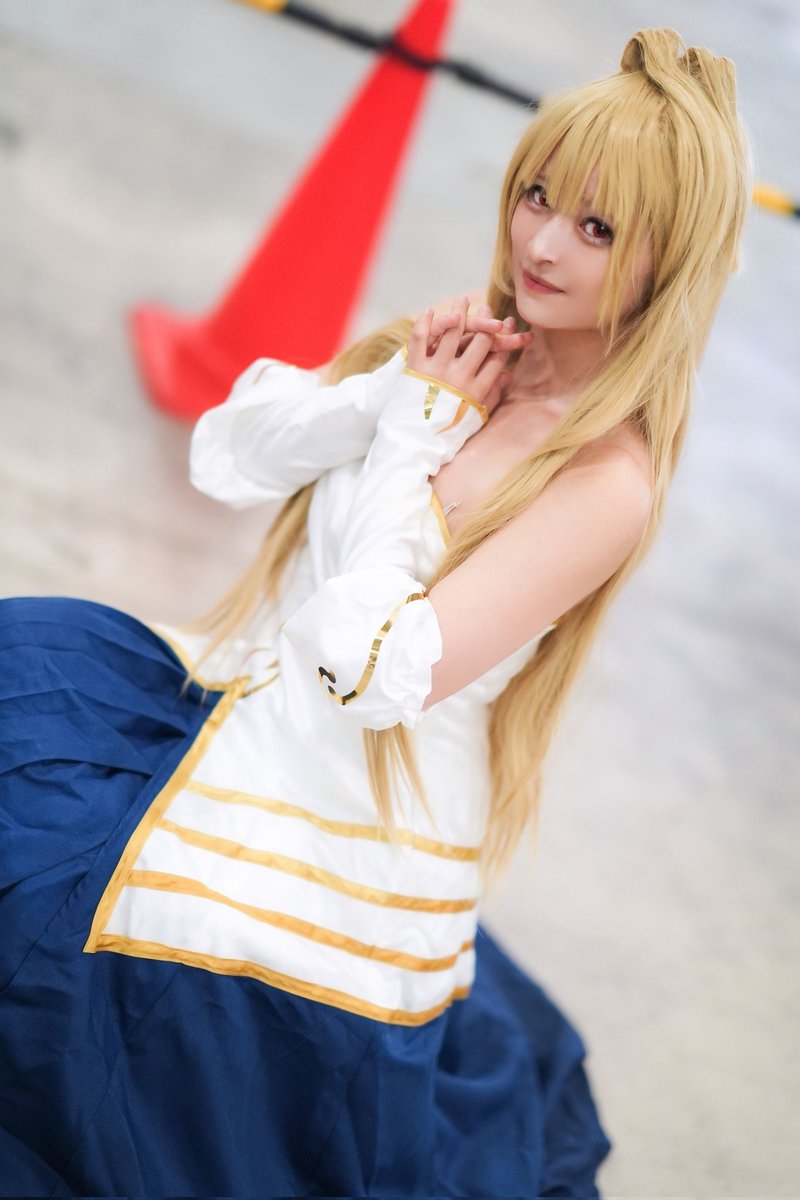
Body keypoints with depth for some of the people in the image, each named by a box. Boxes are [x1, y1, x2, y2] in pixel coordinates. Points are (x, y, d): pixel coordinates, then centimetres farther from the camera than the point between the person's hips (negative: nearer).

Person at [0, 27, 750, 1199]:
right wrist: (387, 389, -17)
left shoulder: (609, 479, -23)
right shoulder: (461, 344, -2)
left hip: (321, 874, -7)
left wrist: (412, 435, -19)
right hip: (229, 713, 7)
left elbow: (370, 674, -29)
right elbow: (224, 458, -2)